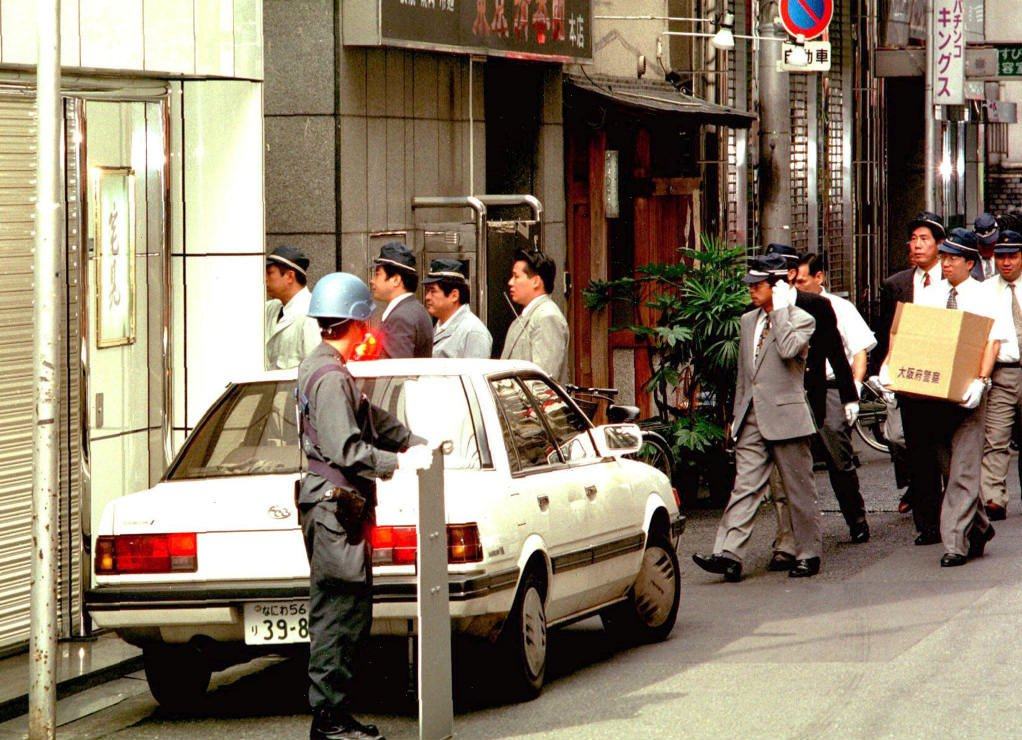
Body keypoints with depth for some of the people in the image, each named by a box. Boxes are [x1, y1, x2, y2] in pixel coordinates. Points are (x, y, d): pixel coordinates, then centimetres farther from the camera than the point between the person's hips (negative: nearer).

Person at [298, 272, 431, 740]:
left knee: (341, 612, 13)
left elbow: (372, 419, 26)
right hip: (334, 504, -11)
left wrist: (411, 442, 15)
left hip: (332, 504, 11)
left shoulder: (321, 369, 18)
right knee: (340, 611, -9)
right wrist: (398, 462, -18)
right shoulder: (331, 377, -16)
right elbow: (347, 450, -22)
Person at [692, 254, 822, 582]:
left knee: (799, 490, 3)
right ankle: (729, 555, -12)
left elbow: (788, 350, -25)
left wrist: (780, 310, -15)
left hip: (785, 417, -6)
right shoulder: (749, 320, 16)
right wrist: (737, 415, 19)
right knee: (745, 487, -4)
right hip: (752, 419, 6)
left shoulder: (801, 319, -3)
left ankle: (808, 555, 14)